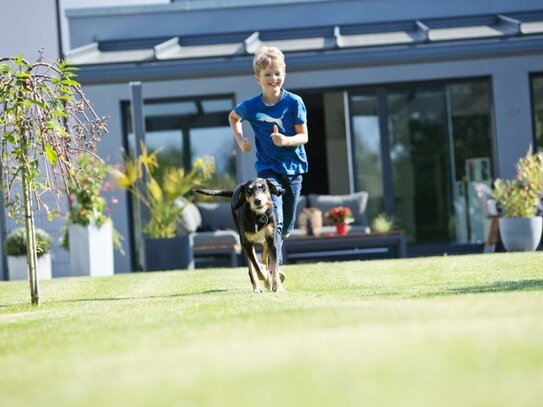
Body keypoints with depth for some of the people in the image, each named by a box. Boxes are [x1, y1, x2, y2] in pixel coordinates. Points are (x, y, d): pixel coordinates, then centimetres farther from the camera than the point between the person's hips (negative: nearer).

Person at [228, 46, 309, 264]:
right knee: (274, 221, -19)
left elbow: (303, 136, -7)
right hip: (268, 170, -2)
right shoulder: (251, 106, -5)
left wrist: (285, 141, -26)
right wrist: (240, 140, 4)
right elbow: (233, 117, 18)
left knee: (286, 226, 12)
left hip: (293, 168, 2)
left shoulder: (294, 102, -8)